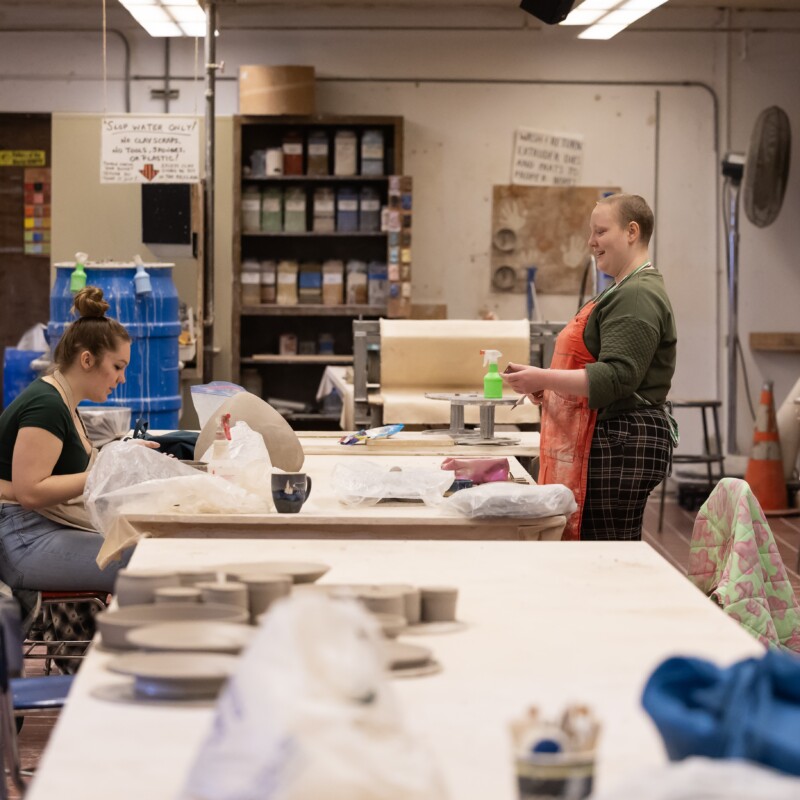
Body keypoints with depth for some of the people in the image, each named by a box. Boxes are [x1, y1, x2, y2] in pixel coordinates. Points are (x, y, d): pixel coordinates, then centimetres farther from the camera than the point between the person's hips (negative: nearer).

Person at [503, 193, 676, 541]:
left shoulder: (637, 296, -13)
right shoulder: (624, 291, 23)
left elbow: (617, 378, -23)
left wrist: (544, 378, -24)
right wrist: (547, 389, 17)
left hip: (618, 447, -11)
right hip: (608, 444, 11)